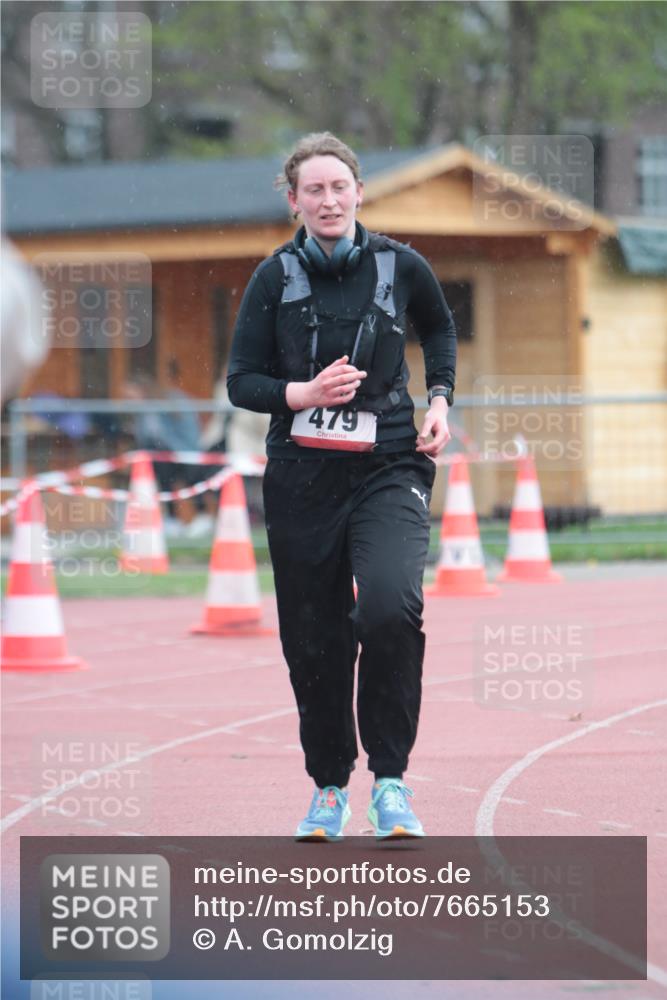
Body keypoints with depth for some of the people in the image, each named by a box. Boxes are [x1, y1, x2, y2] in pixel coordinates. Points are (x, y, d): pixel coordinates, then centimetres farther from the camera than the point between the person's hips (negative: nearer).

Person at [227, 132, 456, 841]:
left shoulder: (400, 268, 1)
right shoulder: (275, 278, 0)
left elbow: (439, 329, 23)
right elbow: (242, 382, 2)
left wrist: (440, 399, 9)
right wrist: (303, 393, -15)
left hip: (387, 469, -1)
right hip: (302, 478, 1)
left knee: (390, 608, -25)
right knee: (313, 640, 6)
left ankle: (390, 777, -13)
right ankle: (329, 787, 26)